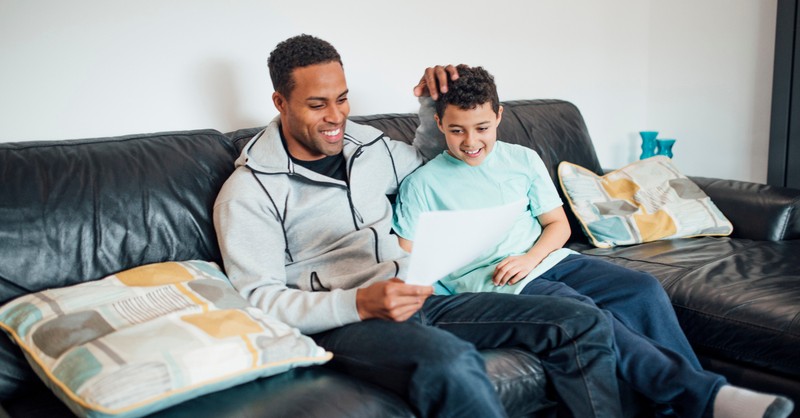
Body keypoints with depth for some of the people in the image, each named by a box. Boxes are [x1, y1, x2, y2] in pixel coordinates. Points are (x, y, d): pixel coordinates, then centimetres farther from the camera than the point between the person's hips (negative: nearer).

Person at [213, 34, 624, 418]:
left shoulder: (368, 143, 16)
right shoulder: (248, 192, -4)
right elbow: (260, 298, -10)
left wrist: (435, 104, 15)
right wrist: (361, 303, -24)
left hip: (419, 298, 7)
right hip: (342, 321, -6)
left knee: (583, 325, -6)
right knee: (450, 363, -41)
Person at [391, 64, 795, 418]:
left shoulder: (523, 159, 12)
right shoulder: (421, 185, 1)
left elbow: (558, 224, 14)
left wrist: (530, 258, -5)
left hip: (546, 260, 5)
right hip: (488, 284, -5)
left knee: (643, 288, -18)